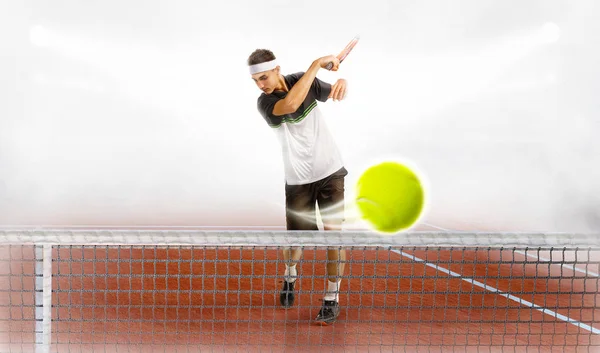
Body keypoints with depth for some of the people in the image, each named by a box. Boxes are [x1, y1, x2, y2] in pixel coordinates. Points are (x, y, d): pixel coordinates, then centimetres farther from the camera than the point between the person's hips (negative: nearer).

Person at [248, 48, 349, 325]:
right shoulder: (264, 103, -16)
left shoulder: (302, 80, -4)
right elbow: (291, 104, -38)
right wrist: (317, 64, -33)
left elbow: (333, 94, 11)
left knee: (334, 232, -8)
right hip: (298, 178, -2)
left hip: (330, 170, 2)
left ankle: (332, 298, 8)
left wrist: (342, 82, -13)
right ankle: (289, 276, 39)